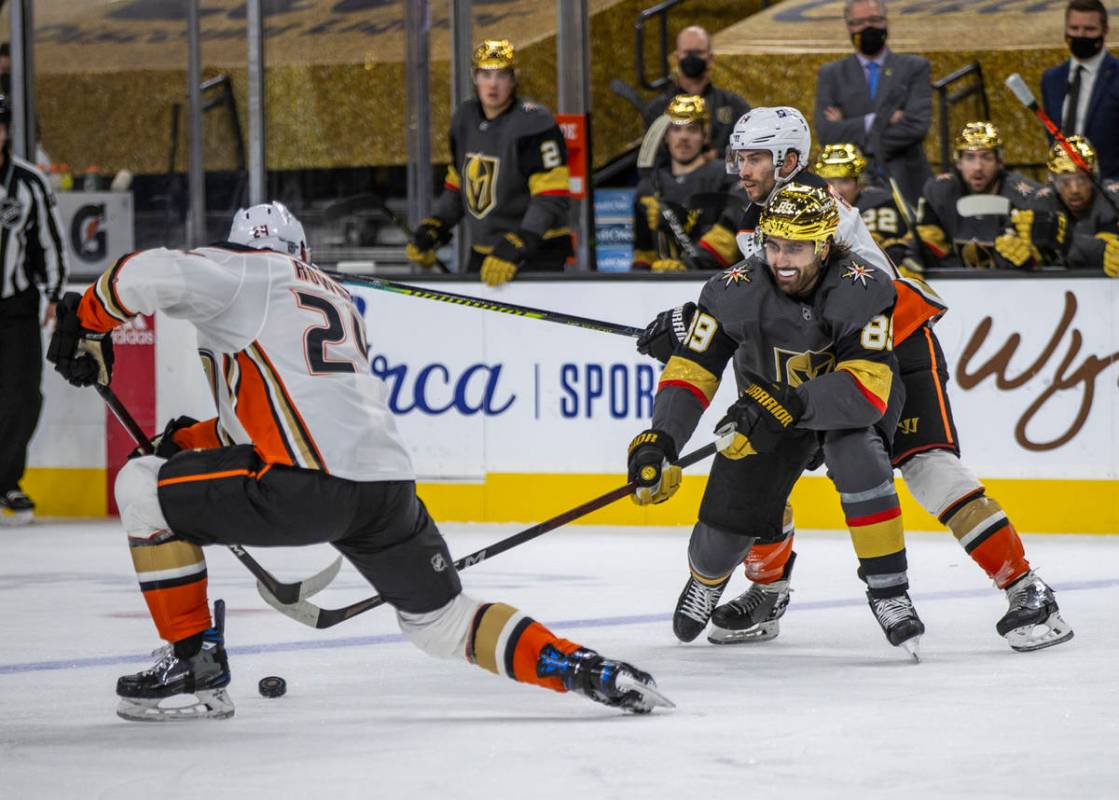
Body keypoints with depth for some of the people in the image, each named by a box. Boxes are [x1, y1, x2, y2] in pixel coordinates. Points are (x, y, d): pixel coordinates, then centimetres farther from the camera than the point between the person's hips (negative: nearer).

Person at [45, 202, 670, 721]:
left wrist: (86, 322, 9)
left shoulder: (241, 272, 9)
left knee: (143, 488, 6)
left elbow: (152, 274, -8)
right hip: (390, 483, 7)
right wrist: (194, 439, 35)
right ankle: (584, 668, 9)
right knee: (443, 622, 24)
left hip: (309, 486, -7)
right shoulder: (337, 299, 32)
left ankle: (195, 662, 6)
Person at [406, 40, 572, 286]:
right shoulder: (465, 119, 9)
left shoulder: (533, 123, -15)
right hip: (482, 253, 7)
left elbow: (552, 199, -20)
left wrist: (516, 247, -29)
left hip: (537, 256, -7)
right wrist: (432, 229, 8)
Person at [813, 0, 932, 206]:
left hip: (905, 185, 0)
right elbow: (826, 133, -1)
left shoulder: (914, 68, 10)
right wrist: (879, 120, -9)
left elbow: (917, 126, -5)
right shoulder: (831, 74, 13)